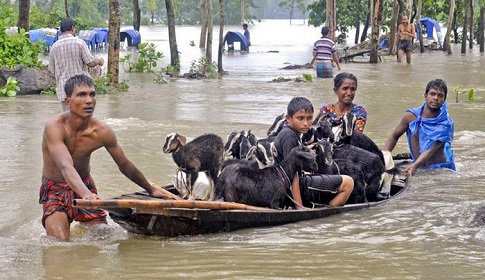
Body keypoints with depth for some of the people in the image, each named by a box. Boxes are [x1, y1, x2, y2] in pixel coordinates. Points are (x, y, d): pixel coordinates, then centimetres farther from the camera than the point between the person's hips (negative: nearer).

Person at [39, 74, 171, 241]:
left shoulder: (102, 132, -13)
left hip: (85, 187, 4)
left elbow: (125, 166, 3)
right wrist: (85, 194, -59)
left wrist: (150, 189, 15)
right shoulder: (55, 127, -27)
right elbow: (66, 167, -41)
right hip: (55, 190, -4)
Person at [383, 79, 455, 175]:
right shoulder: (411, 116, -2)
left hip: (441, 169, -3)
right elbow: (394, 136, 13)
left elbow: (431, 150, -20)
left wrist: (415, 166, -36)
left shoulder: (446, 123, -9)